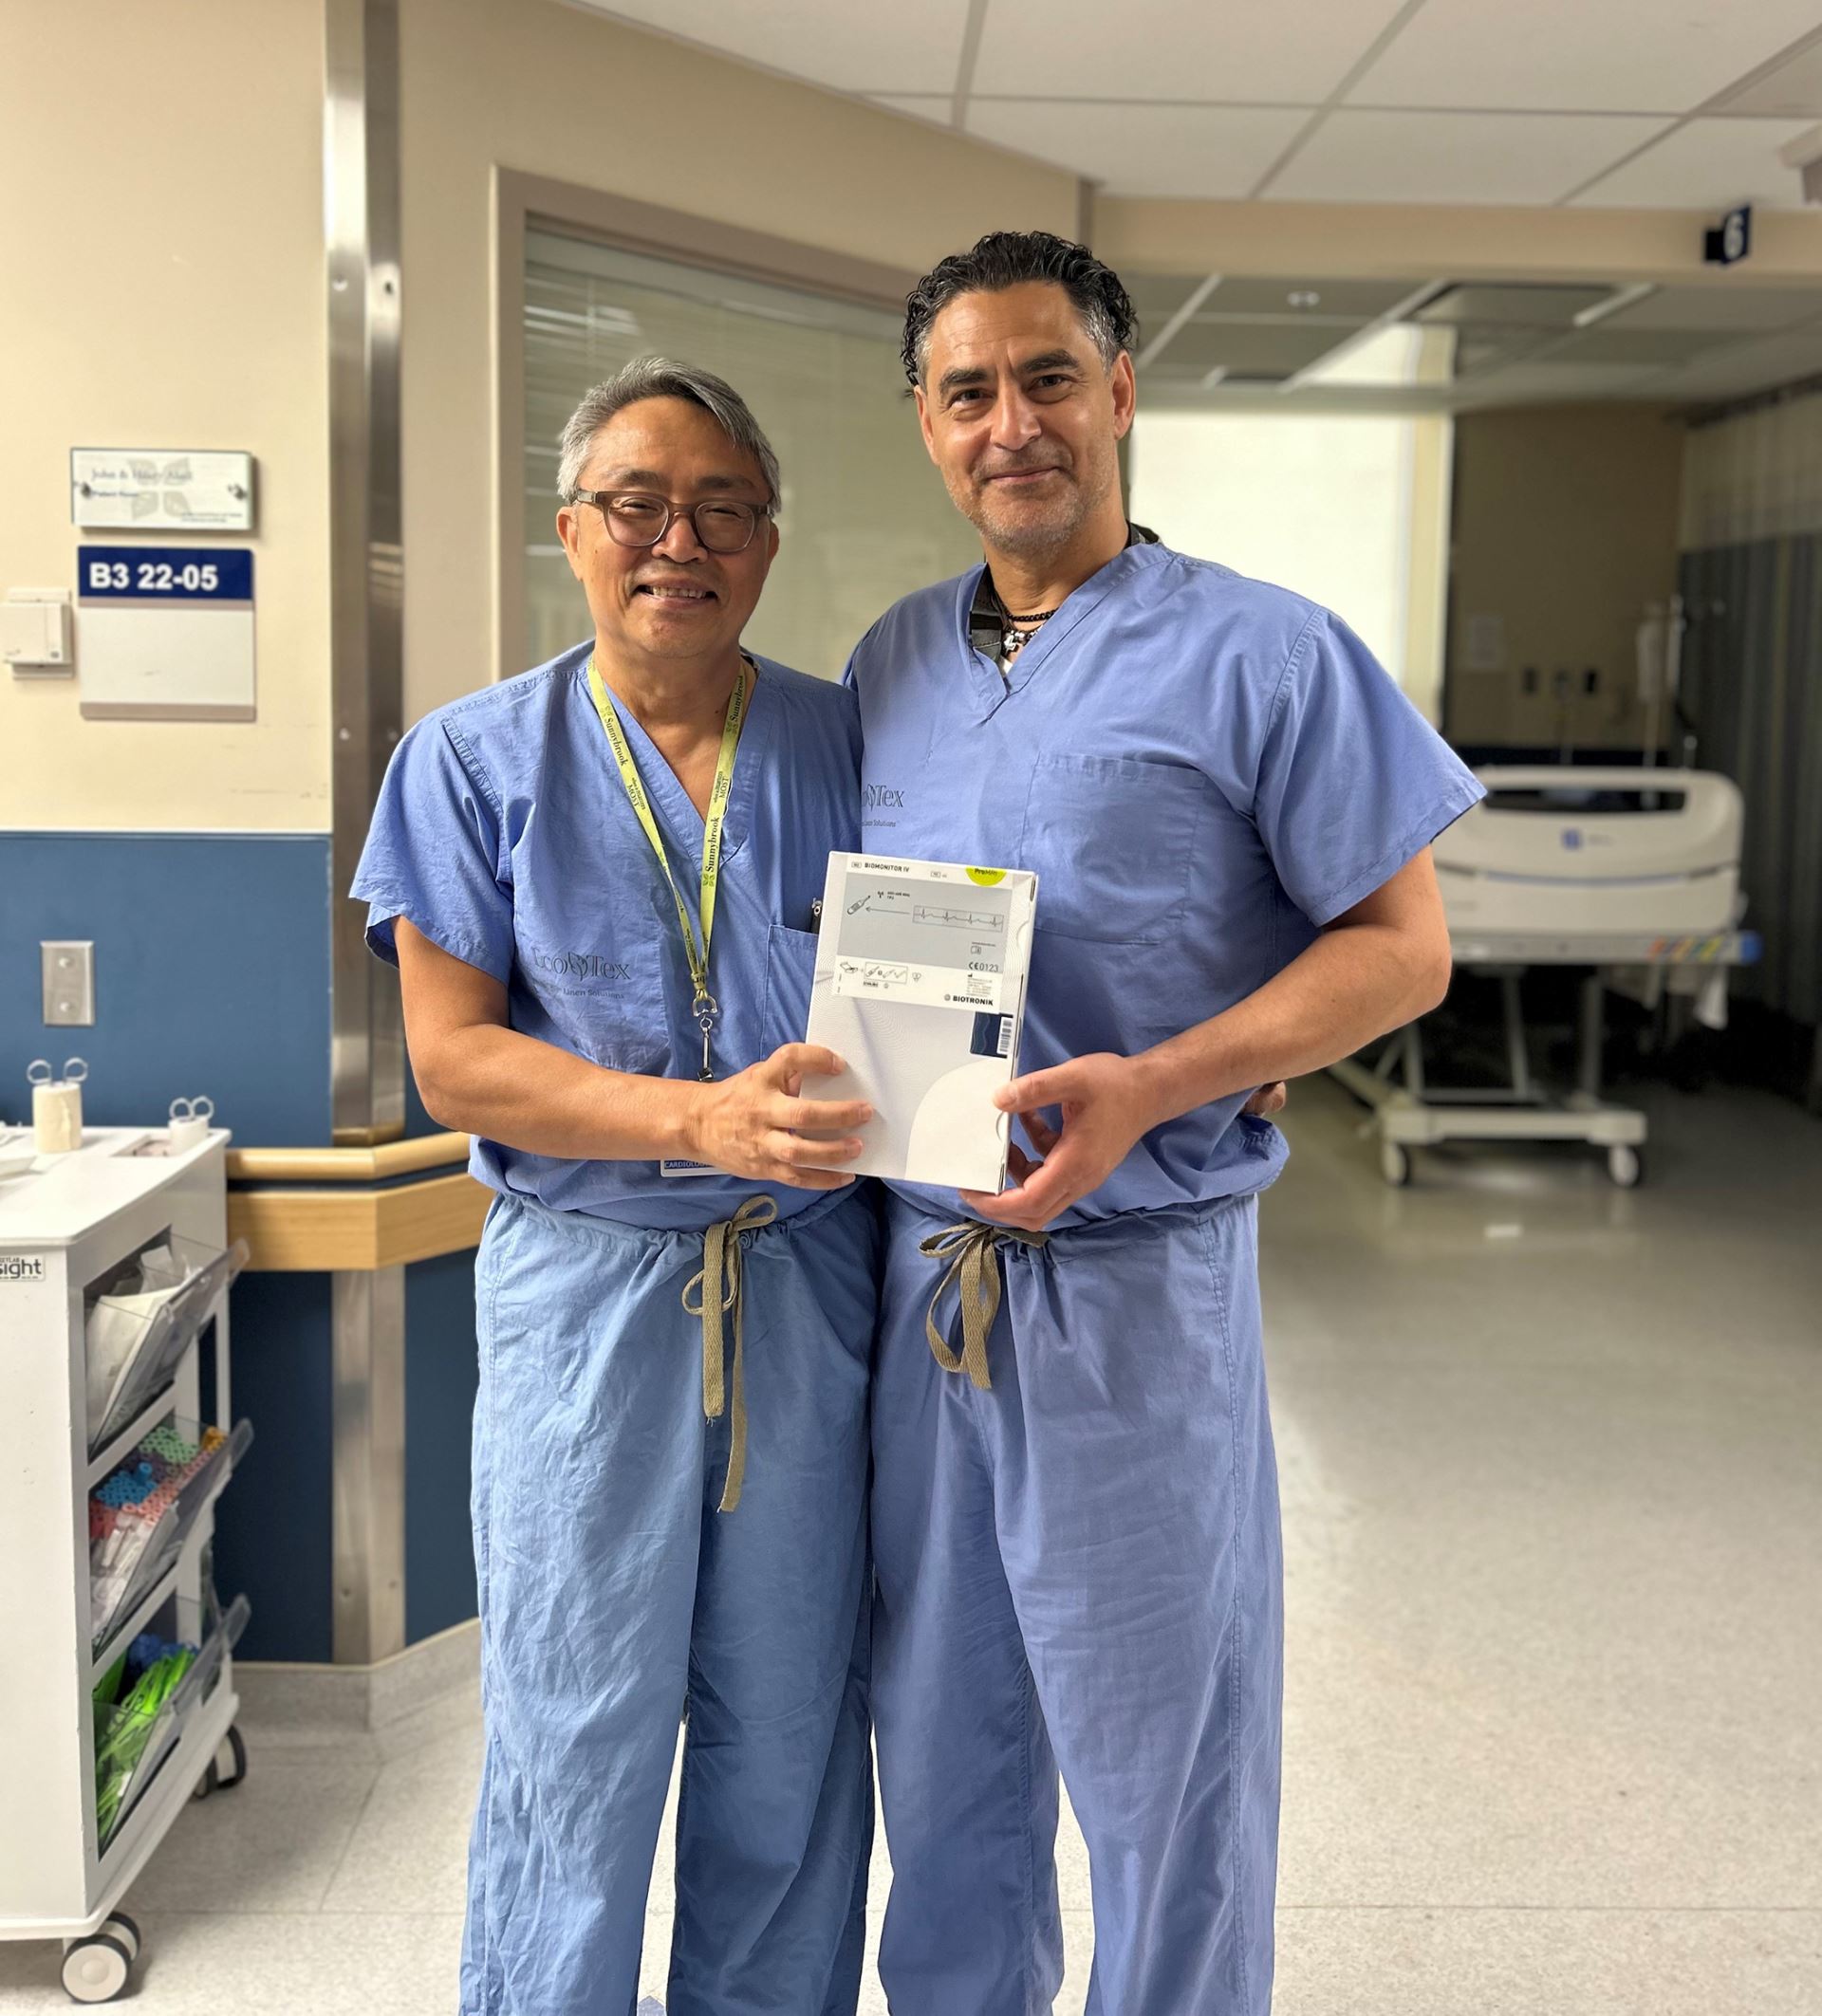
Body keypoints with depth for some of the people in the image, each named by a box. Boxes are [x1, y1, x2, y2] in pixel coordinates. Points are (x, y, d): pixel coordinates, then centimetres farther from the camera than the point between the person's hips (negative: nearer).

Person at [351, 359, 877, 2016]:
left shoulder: (849, 745, 5)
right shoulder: (476, 760, 1)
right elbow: (454, 1059, -6)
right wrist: (705, 1118, -20)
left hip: (812, 1282, 2)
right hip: (586, 1288, -1)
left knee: (790, 1739, 13)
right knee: (575, 1741, 7)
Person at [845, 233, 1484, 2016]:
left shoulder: (1262, 655, -7)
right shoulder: (891, 661, 10)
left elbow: (1402, 944, -9)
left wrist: (1152, 1086, -22)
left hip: (1135, 1283, -5)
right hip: (916, 1269, 6)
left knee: (1162, 1771, 8)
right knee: (939, 1751, 19)